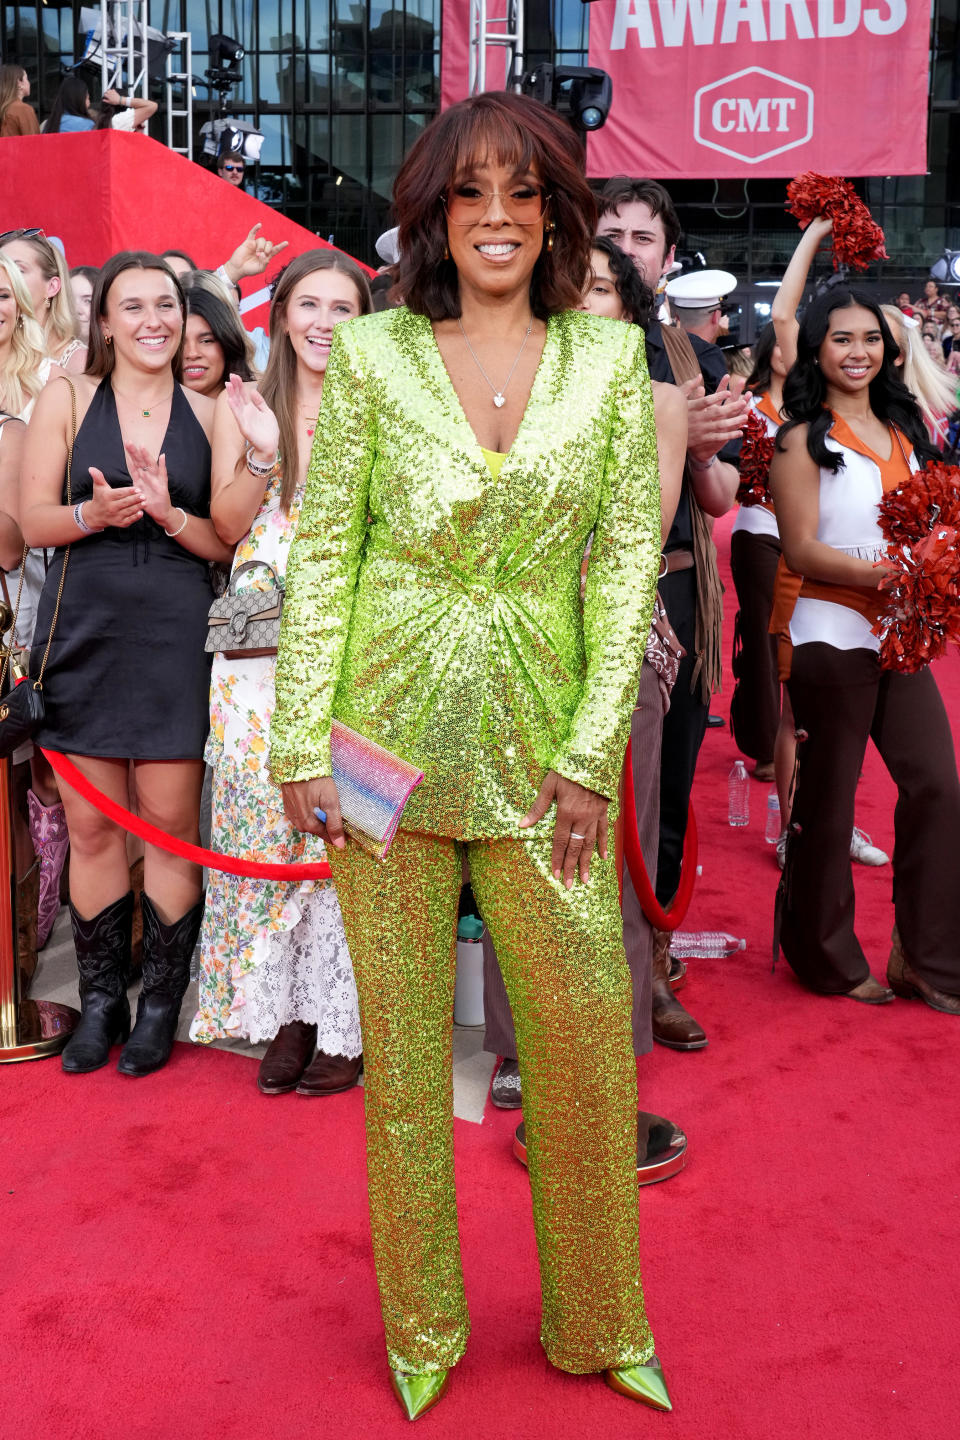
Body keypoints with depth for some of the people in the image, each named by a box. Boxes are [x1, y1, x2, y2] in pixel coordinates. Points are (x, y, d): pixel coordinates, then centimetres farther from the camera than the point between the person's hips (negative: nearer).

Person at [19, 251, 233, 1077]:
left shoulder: (207, 414, 6)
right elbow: (34, 521, 1)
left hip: (175, 636, 0)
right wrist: (99, 512, -17)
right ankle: (99, 1001, 22)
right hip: (84, 631, 1)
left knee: (171, 822, 1)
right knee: (91, 826, 6)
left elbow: (229, 542, 4)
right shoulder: (67, 399, 5)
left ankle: (161, 1003, 16)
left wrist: (168, 514, -14)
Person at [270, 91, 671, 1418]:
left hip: (542, 739, 1)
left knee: (586, 1023, 5)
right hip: (391, 728, -1)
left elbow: (627, 559, 2)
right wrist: (303, 743, -5)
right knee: (403, 1029, 8)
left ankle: (599, 1323, 29)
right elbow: (321, 553, 1)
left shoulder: (610, 355, 5)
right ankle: (420, 1330, 29)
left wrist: (595, 751, -4)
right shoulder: (370, 354, 2)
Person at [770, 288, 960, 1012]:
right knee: (827, 801, 3)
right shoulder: (804, 438, -4)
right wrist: (882, 575, -23)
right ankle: (829, 959, 19)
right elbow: (801, 550, -11)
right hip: (833, 635, -6)